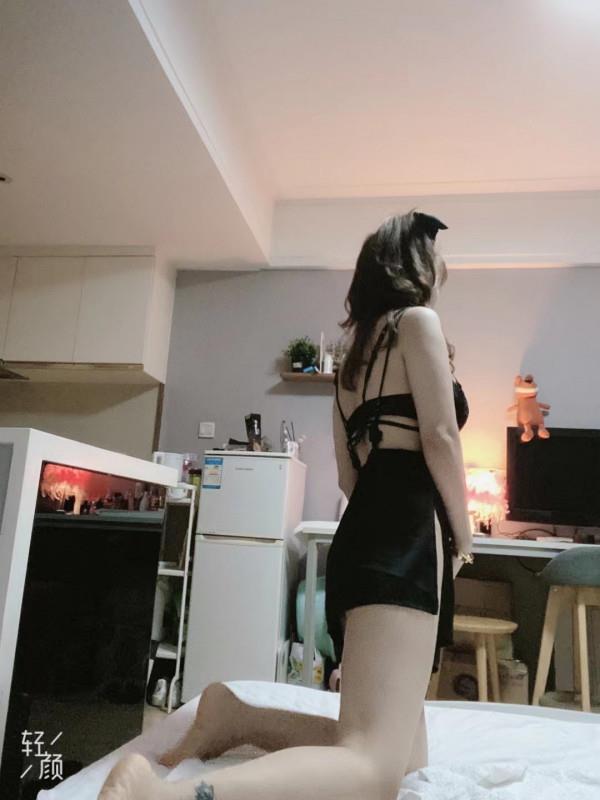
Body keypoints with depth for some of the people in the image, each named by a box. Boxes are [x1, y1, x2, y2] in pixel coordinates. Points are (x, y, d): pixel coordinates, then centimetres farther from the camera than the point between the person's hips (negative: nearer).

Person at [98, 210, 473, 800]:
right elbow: (440, 437, -8)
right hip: (405, 535, -9)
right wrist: (461, 535, 4)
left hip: (360, 535, 9)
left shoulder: (356, 352, 27)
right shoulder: (418, 319, 4)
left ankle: (240, 717, 6)